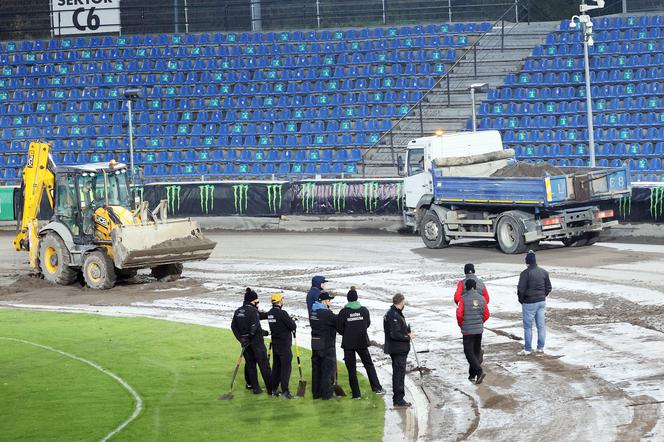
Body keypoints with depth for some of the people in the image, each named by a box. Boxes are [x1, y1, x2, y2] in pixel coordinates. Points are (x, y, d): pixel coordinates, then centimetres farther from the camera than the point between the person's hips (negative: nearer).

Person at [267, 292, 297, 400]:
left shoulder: (270, 313, 5)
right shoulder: (282, 313, -20)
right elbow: (293, 326, -18)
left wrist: (289, 320, 5)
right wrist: (292, 321, 4)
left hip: (275, 344, 8)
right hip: (284, 345, -8)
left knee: (276, 366, 16)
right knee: (286, 367, -5)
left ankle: (273, 389, 22)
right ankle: (285, 391, -7)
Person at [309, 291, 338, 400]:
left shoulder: (313, 312, 8)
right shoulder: (326, 313, -18)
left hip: (315, 345, 8)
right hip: (327, 346, -8)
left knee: (316, 369, 13)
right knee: (328, 369, 0)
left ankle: (316, 393, 18)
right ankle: (326, 394, 1)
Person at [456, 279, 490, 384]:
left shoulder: (463, 298, -10)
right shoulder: (481, 298, 1)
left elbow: (459, 314, -12)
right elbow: (486, 314, 4)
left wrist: (461, 325, 6)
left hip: (467, 330, -4)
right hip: (479, 329, 4)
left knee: (469, 352, -1)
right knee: (476, 352, 14)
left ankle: (479, 372, -18)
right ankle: (472, 375, 18)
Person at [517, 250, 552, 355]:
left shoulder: (525, 273, -16)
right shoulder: (544, 272, 4)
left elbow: (521, 290, -15)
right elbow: (548, 287, 10)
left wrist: (521, 300, 1)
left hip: (529, 303, -6)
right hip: (541, 302, 6)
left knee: (528, 326, 3)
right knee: (541, 325, 11)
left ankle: (528, 349, 6)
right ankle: (540, 347, 16)